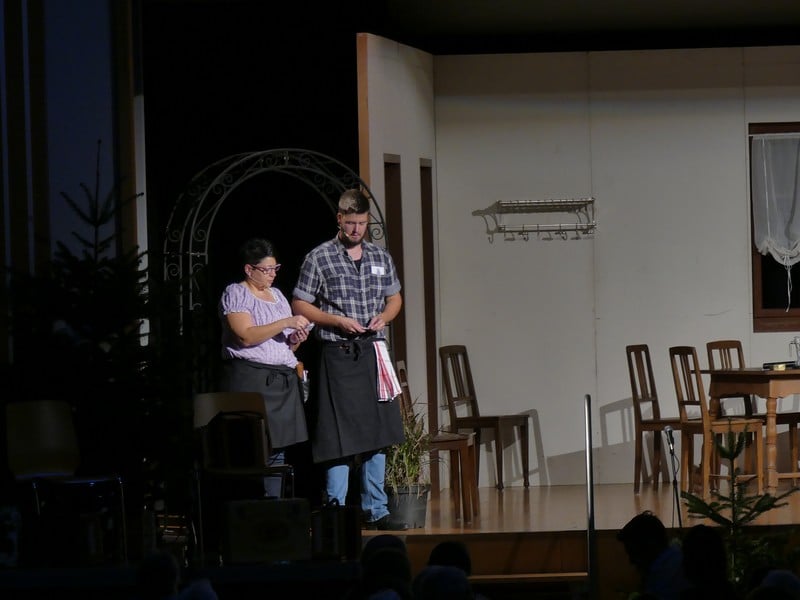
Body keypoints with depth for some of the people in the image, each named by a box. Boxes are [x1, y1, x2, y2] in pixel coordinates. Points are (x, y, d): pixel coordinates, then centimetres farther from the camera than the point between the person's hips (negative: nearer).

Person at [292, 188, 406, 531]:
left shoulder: (380, 257, 12)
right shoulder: (319, 258, -3)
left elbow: (395, 298, 22)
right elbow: (300, 306, -2)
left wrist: (384, 317, 0)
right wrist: (338, 321, -14)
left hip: (374, 353, 5)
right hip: (338, 356, -5)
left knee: (378, 433, 8)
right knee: (338, 437, -6)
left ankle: (375, 510, 14)